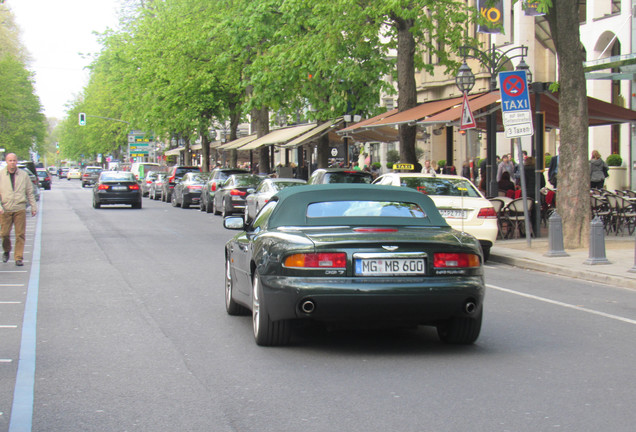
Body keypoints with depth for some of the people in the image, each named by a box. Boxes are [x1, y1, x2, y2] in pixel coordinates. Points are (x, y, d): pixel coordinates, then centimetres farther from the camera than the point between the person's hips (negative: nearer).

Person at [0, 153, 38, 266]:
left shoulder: (24, 175, 7)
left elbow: (30, 192, 13)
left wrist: (33, 207, 10)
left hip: (20, 209, 0)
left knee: (20, 235, -3)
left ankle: (19, 258, 3)